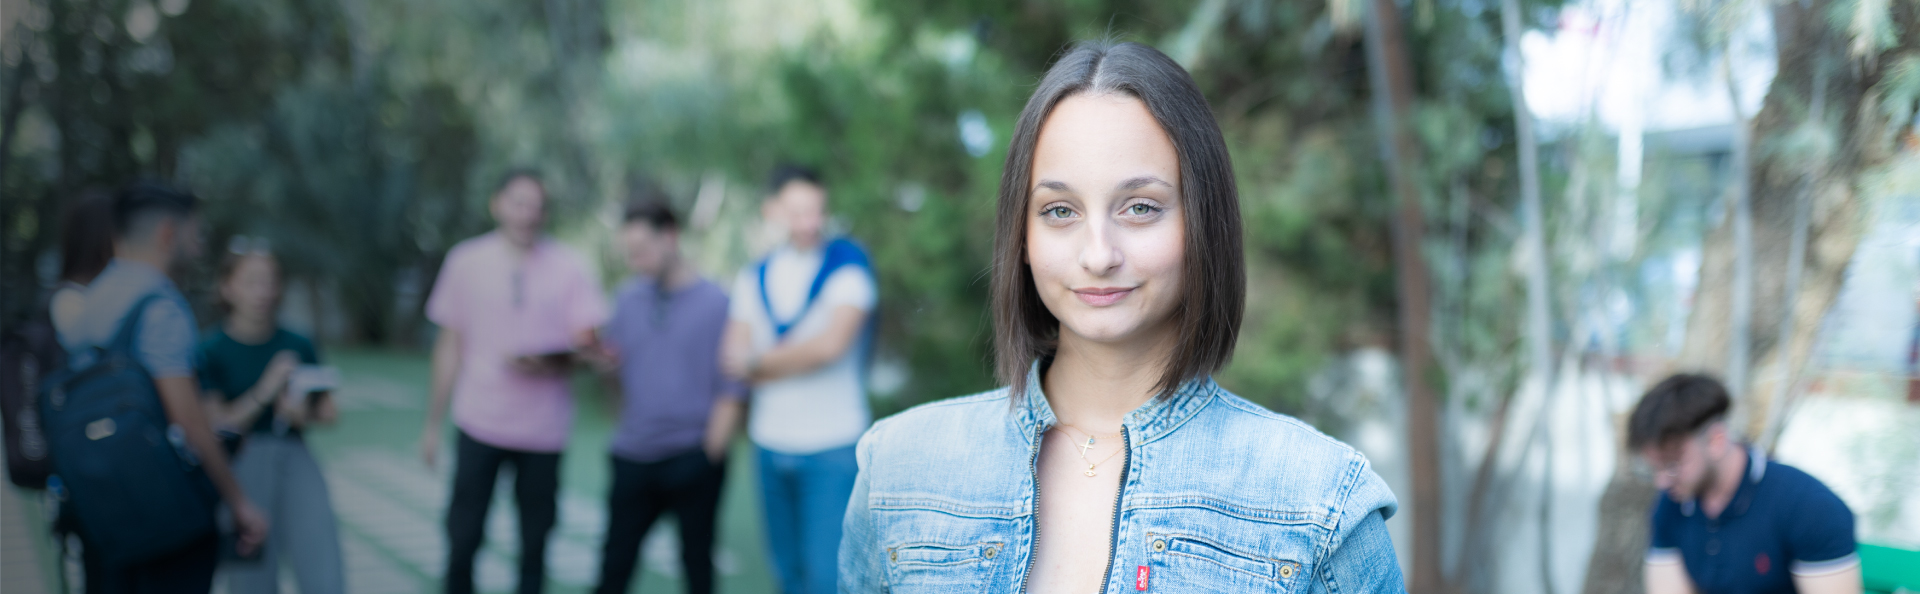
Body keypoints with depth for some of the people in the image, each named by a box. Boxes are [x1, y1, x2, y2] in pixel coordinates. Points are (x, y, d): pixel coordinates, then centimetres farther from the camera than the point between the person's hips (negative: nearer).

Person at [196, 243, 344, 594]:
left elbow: (329, 413, 13)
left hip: (295, 461, 2)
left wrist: (304, 415, -9)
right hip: (241, 467, -2)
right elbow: (217, 426, -8)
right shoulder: (211, 351, -3)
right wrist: (265, 391, -18)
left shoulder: (298, 346, 6)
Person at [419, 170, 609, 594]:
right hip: (479, 424, 0)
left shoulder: (568, 268, 2)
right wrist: (433, 422, 10)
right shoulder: (466, 261, 5)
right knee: (462, 538, -4)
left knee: (534, 546, 3)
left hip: (544, 429, 0)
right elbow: (450, 345, 10)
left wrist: (547, 364, -21)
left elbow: (588, 348, 0)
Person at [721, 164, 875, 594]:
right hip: (771, 445, 5)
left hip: (832, 449, -5)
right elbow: (735, 361, 3)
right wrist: (798, 358, -14)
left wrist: (760, 361, -3)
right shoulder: (754, 278, 10)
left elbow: (831, 344, -16)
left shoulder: (848, 265, -5)